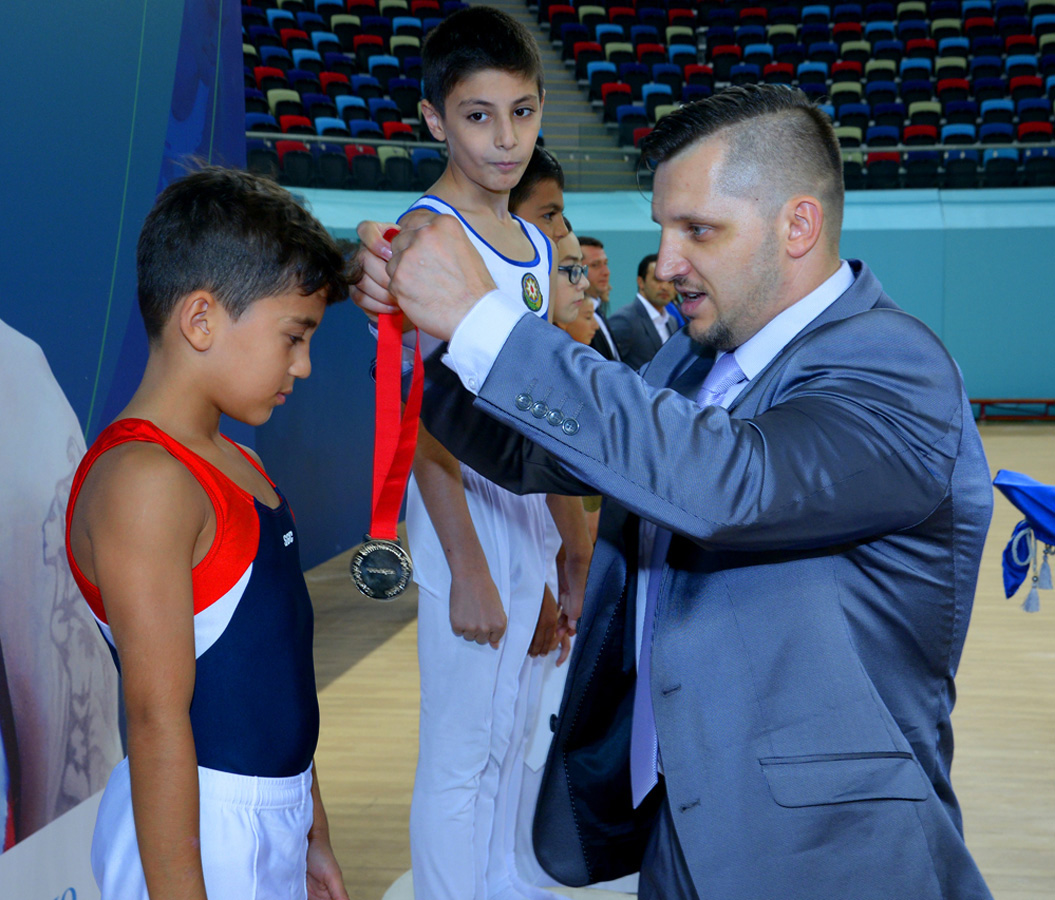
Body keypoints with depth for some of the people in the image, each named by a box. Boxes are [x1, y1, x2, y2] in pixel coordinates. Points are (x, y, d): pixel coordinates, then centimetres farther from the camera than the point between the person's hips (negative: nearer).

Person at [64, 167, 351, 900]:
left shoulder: (238, 467, 10)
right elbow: (158, 717, -20)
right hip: (197, 833, -8)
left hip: (273, 819, 8)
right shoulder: (145, 480, -18)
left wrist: (311, 834, 17)